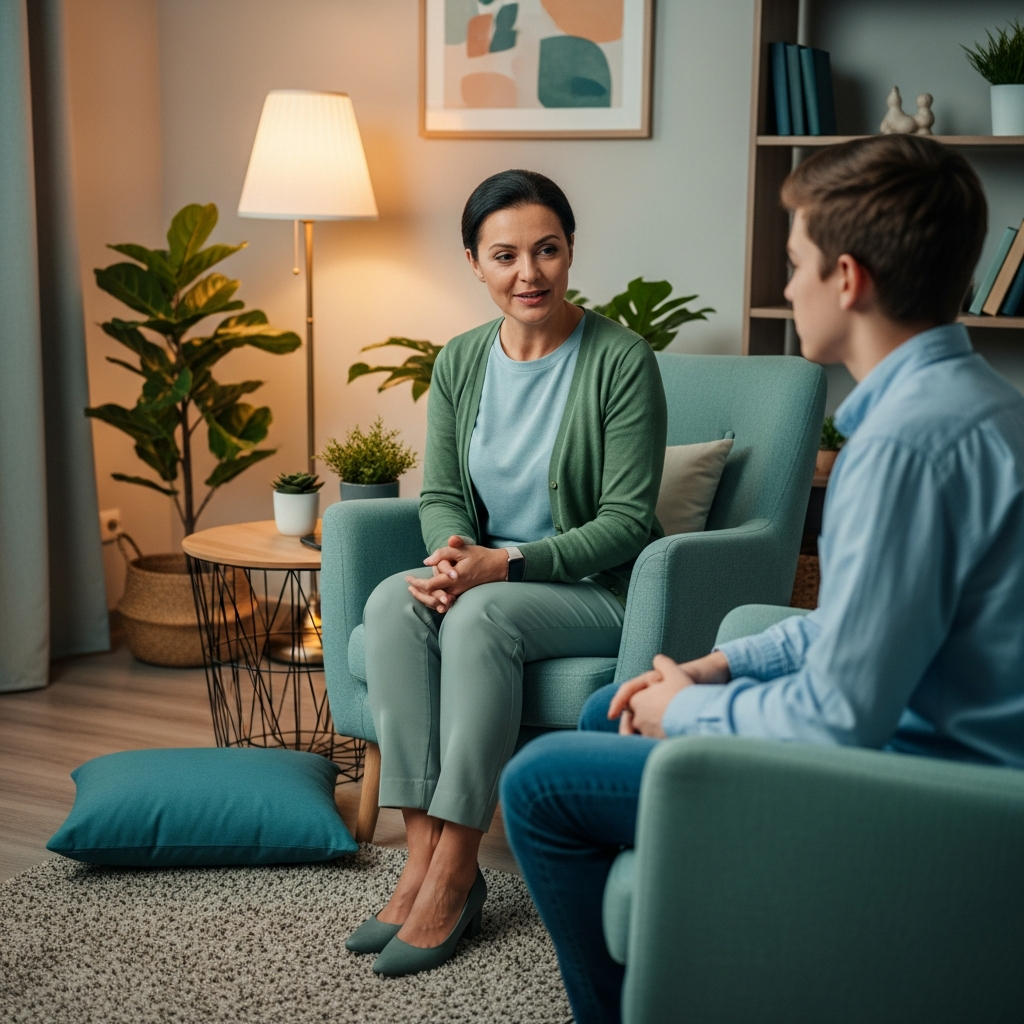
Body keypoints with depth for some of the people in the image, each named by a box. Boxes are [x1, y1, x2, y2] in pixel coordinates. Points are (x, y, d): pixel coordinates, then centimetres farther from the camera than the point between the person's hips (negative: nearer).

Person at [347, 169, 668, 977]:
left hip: (600, 592, -5)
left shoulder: (622, 360, -13)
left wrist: (506, 563, -23)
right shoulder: (461, 362, 5)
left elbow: (627, 519, -14)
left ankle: (454, 878, -26)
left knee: (481, 614, -33)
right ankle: (423, 855, -24)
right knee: (393, 601, -24)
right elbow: (439, 495, 7)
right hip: (489, 574, 5)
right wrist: (454, 551, -16)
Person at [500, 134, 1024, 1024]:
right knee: (610, 713, 22)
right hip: (929, 737, 10)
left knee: (539, 781, -6)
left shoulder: (907, 440, -27)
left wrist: (688, 709, -9)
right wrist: (721, 665, 8)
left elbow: (841, 715, -27)